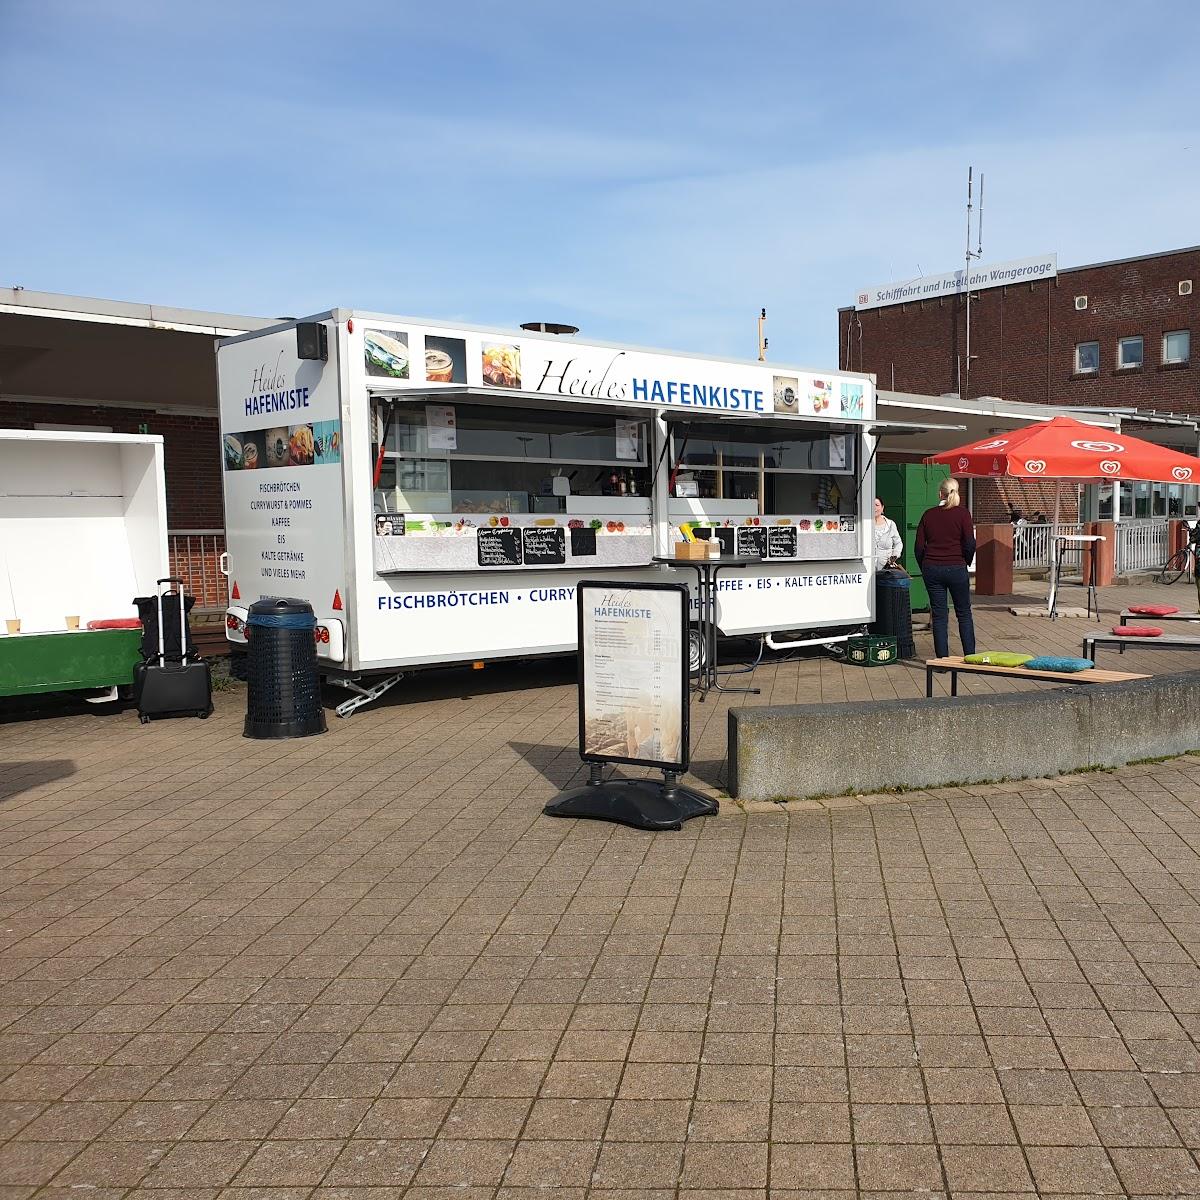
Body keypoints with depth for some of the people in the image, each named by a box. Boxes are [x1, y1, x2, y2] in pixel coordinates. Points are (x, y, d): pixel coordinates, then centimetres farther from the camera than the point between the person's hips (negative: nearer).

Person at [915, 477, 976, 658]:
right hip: (956, 568, -2)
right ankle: (970, 656, 15)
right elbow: (970, 544, -9)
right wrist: (966, 562, 8)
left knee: (939, 615, 6)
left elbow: (919, 546, 3)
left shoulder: (928, 514, 4)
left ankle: (942, 658, 6)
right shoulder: (962, 513, -5)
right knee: (964, 614, 12)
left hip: (932, 569, 2)